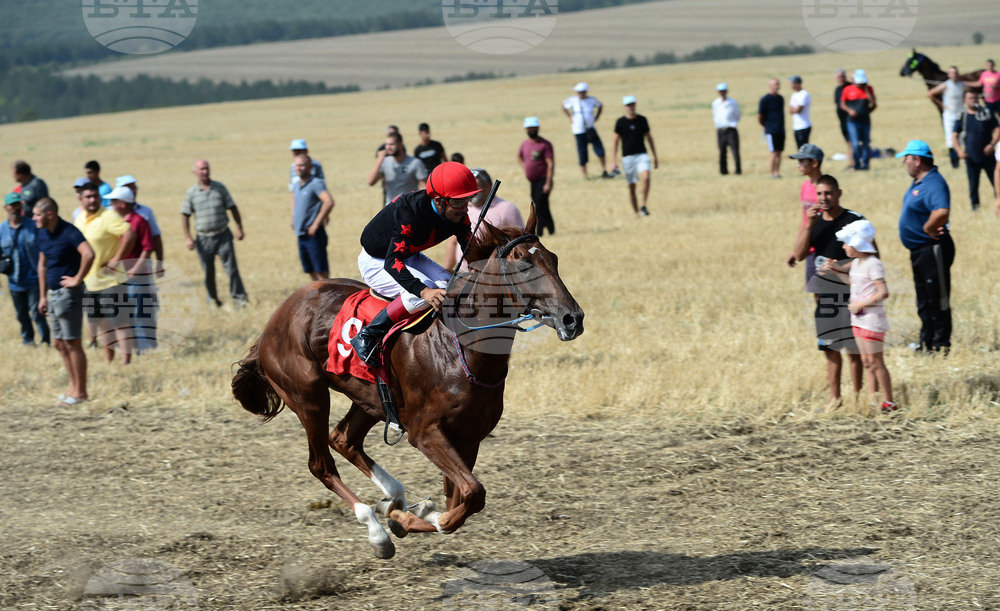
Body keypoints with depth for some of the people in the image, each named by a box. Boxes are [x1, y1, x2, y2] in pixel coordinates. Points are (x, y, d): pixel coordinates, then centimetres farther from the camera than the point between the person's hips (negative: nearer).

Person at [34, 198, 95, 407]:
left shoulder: (69, 233, -19)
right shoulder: (43, 234, 9)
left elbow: (89, 254, -35)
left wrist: (77, 279, -25)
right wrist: (43, 296, 19)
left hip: (68, 293, -9)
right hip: (53, 293, 9)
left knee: (72, 344, -3)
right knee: (60, 344, 13)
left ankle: (80, 392, 4)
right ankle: (74, 387, 23)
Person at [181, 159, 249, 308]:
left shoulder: (220, 188, 3)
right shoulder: (191, 193, 0)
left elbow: (233, 208, 7)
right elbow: (185, 216, 2)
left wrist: (239, 228, 1)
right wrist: (187, 237, -5)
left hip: (223, 235, 0)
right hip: (204, 238, 0)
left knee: (231, 268, -7)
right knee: (208, 271, 7)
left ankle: (239, 297, -1)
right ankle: (212, 298, 24)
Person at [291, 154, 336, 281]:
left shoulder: (316, 183, -13)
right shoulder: (297, 185, 12)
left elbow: (329, 202, -29)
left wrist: (316, 224, -25)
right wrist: (293, 219, 22)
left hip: (314, 236, -9)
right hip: (301, 236, 9)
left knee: (320, 271, -7)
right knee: (310, 270, 13)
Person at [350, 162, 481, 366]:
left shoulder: (459, 216, -14)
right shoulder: (410, 213, -36)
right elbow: (392, 261, -43)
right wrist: (424, 291, -56)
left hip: (409, 258, 8)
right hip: (376, 263, -8)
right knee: (425, 293, -30)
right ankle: (367, 337, -21)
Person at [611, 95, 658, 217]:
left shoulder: (642, 120, 4)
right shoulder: (620, 122, -1)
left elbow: (649, 138, 14)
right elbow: (615, 142, 2)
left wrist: (655, 157, 14)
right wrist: (615, 162, -4)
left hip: (642, 155, 0)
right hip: (627, 157, 0)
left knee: (646, 177, -26)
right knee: (632, 187, 2)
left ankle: (643, 206, -17)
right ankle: (636, 212, 16)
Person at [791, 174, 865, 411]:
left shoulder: (854, 220, -7)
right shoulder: (812, 220, 6)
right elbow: (799, 255, -3)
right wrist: (809, 225, -12)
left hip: (849, 292, -5)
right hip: (823, 291, 5)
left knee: (852, 349, -1)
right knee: (830, 348, 10)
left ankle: (857, 397, 8)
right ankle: (835, 397, 18)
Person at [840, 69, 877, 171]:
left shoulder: (869, 89, 5)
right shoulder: (848, 89, 1)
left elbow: (874, 103, -7)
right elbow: (842, 104, 9)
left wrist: (866, 89, -10)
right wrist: (849, 110, -10)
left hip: (865, 120, 2)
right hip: (853, 121, -2)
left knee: (866, 144, 6)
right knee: (855, 144, -11)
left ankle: (865, 164, 17)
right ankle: (857, 164, 2)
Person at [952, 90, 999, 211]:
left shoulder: (987, 114, 4)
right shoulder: (961, 116, 5)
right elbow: (954, 136, 5)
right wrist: (959, 150, -12)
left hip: (988, 155, 0)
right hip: (971, 157, 0)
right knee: (973, 184, 5)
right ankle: (975, 204, 17)